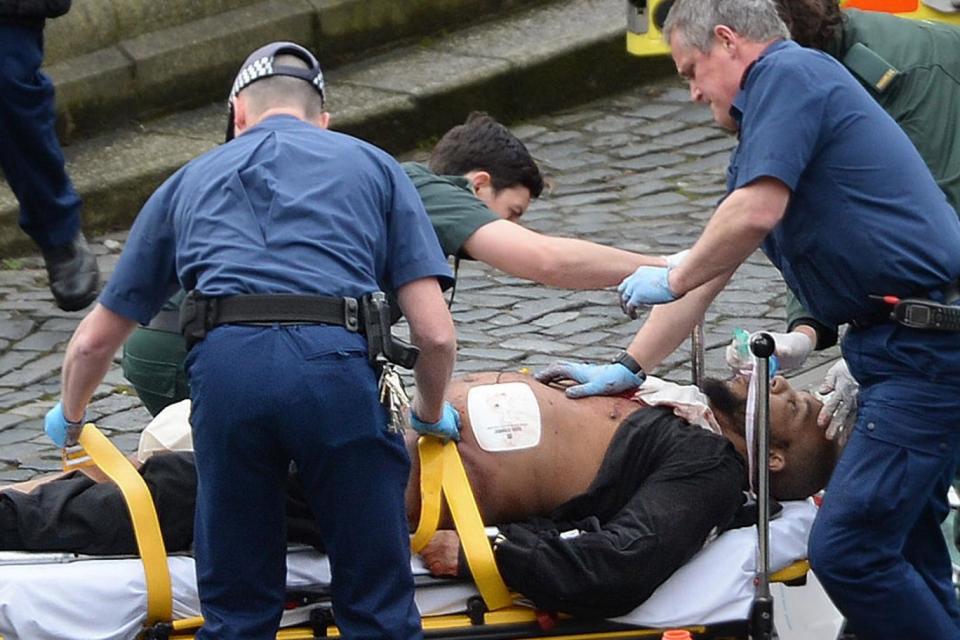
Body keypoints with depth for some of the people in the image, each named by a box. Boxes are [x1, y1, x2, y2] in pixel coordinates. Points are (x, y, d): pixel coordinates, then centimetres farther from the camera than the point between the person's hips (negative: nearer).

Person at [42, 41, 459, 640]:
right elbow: (435, 333, 15)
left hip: (224, 363, 1)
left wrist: (69, 418, 56)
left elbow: (93, 342, 35)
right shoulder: (372, 165, 27)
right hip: (336, 363, -1)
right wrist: (431, 414, 36)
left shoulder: (191, 180, 31)